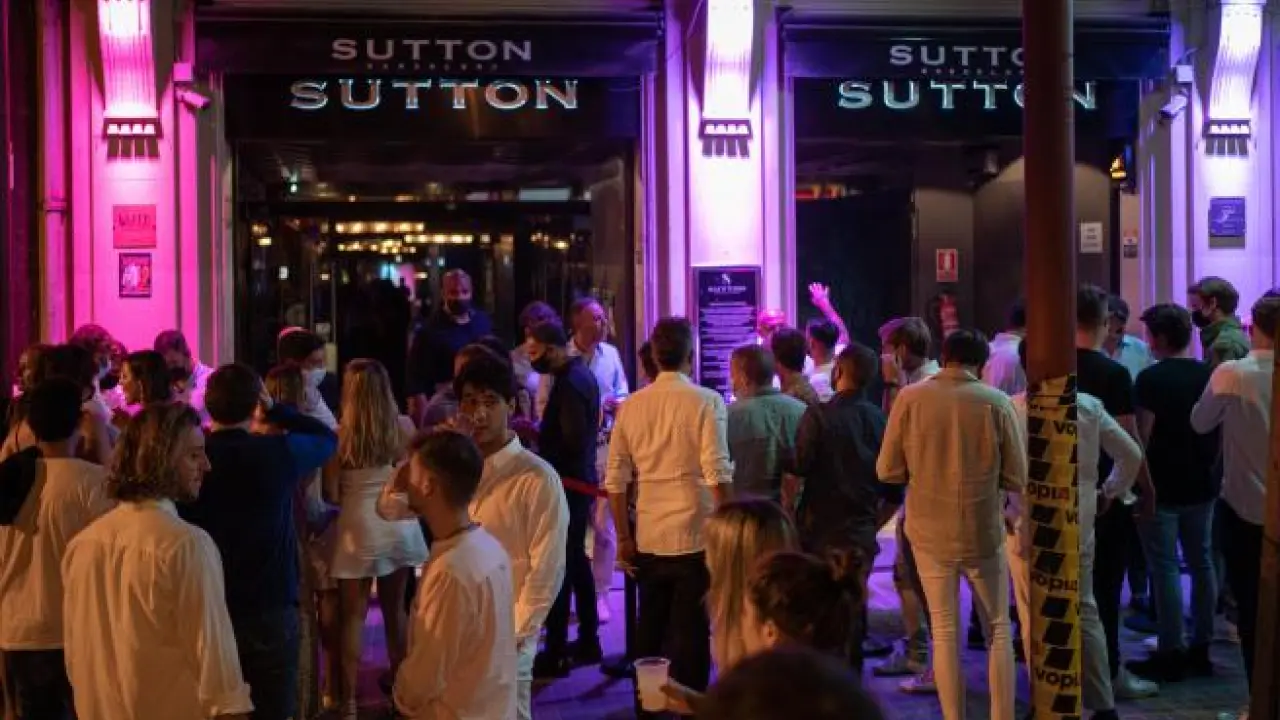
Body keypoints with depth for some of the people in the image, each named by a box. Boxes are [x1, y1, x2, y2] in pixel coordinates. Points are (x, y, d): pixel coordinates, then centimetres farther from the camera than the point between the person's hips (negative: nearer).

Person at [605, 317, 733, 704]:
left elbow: (616, 480, 5)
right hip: (695, 537, -4)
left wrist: (624, 537, 12)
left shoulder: (631, 405, 5)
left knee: (649, 633, 15)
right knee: (691, 635, 3)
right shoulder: (706, 401, -7)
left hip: (648, 540, 4)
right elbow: (717, 473, -15)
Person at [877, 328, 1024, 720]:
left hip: (929, 531, 1)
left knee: (944, 631, 13)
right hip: (982, 532, -1)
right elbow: (1017, 479, -5)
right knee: (998, 629, 15)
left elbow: (887, 470, -4)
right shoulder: (997, 402, -9)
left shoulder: (910, 398, -7)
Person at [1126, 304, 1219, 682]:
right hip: (1201, 485, 7)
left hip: (1162, 487, -6)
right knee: (1202, 563, 13)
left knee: (1165, 569, -2)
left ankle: (1172, 654, 2)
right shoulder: (1209, 375, 5)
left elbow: (1142, 436, -17)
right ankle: (1201, 648, 20)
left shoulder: (1152, 378, -14)